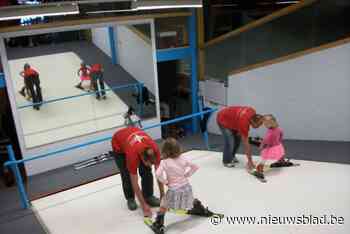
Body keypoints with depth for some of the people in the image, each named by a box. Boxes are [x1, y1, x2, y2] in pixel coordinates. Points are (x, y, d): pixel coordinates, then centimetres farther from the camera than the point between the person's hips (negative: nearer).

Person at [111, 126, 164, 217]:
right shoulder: (133, 155, -42)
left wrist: (162, 195, -12)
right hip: (119, 145, -3)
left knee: (147, 172, -7)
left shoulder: (154, 149, -32)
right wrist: (144, 205, -26)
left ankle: (148, 196, 10)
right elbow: (134, 183, -32)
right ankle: (130, 198, 10)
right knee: (127, 174, -12)